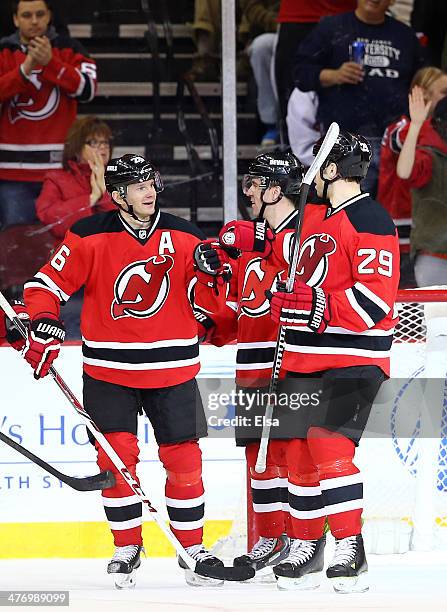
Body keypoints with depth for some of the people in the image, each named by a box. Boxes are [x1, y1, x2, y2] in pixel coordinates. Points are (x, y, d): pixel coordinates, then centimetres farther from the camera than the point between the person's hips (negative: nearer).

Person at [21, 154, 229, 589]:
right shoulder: (90, 237, -6)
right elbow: (48, 283, -1)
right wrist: (43, 327, -15)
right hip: (108, 370, -1)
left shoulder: (183, 238, 1)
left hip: (172, 370, 1)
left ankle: (193, 549, 14)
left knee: (183, 460, 1)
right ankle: (127, 548, 10)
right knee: (116, 458, -5)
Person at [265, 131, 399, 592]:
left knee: (329, 443, -19)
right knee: (300, 447, 9)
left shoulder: (370, 221, -13)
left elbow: (375, 297, -21)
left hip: (353, 357, -9)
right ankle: (305, 546, 20)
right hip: (305, 355, 9)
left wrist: (318, 308, -25)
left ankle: (349, 549, -15)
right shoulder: (313, 216, 15)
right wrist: (283, 302, 12)